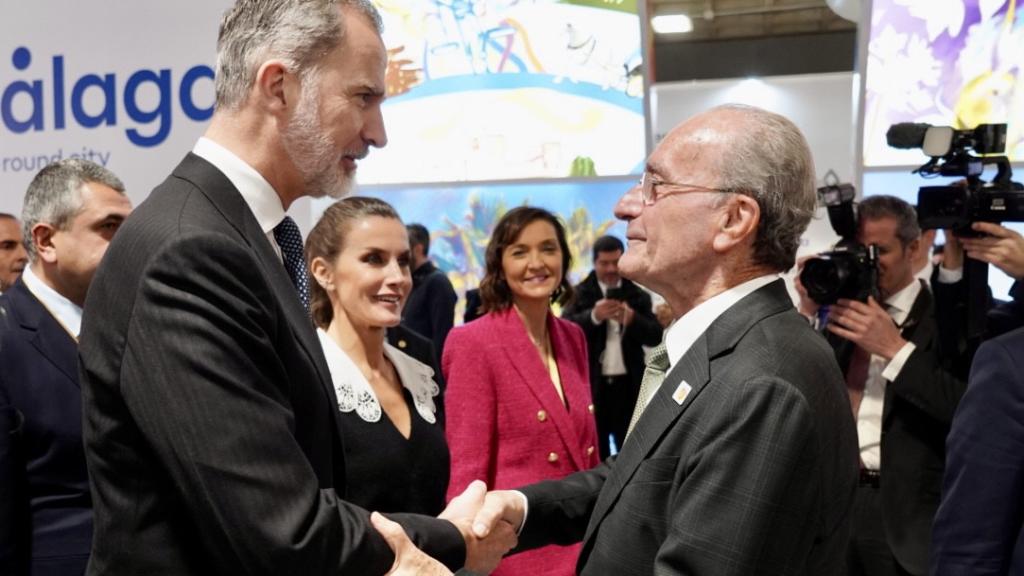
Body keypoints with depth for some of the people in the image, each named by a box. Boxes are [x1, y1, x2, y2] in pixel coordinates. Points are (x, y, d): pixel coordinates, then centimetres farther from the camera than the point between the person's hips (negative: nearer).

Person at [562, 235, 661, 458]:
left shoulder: (639, 296, 7)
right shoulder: (580, 294, 2)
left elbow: (655, 336, -3)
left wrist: (632, 319, -21)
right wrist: (594, 316, -28)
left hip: (628, 385, 1)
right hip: (591, 385, -1)